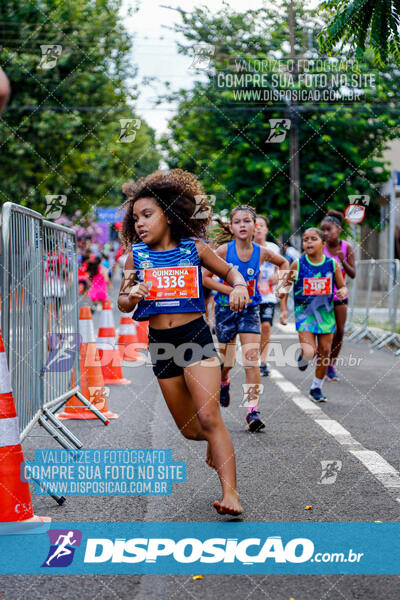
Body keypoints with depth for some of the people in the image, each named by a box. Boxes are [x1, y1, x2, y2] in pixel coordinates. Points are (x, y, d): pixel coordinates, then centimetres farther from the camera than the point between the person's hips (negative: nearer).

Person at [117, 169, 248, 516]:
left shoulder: (194, 248, -1)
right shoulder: (136, 255, 3)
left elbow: (228, 270, 12)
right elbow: (122, 303, 7)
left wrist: (239, 286, -9)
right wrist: (131, 296, -16)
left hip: (196, 337, -3)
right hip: (160, 343, 3)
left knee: (209, 417, -16)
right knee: (189, 429, 12)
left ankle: (230, 493, -16)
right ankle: (216, 443, 46)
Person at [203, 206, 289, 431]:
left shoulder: (261, 252, -6)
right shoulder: (224, 251, -12)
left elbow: (283, 262, 15)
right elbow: (206, 278, -8)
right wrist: (232, 291, -17)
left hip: (250, 310, 0)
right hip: (226, 308, 0)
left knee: (252, 358, -13)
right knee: (226, 361, 10)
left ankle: (253, 411, -12)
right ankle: (224, 383, 47)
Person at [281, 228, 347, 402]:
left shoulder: (332, 264, -2)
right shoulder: (298, 264, -6)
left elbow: (341, 286, 8)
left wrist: (343, 291, -15)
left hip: (325, 311, 3)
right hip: (304, 311, -2)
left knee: (325, 351, 5)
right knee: (309, 352, -17)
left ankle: (316, 388, 23)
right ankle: (302, 357, 22)